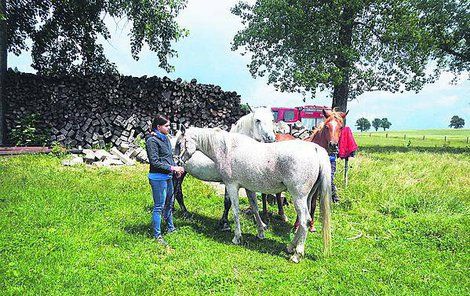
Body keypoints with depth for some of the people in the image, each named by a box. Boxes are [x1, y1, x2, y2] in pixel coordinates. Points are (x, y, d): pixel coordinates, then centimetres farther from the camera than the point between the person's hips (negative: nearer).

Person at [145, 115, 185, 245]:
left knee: (170, 203, 21)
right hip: (158, 178, -9)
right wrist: (172, 168, -19)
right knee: (159, 206, -1)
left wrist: (176, 168, 3)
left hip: (168, 176, 9)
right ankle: (157, 235, 11)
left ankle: (170, 228, 38)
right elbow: (155, 162, -20)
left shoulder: (165, 138, 9)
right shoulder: (152, 140, -16)